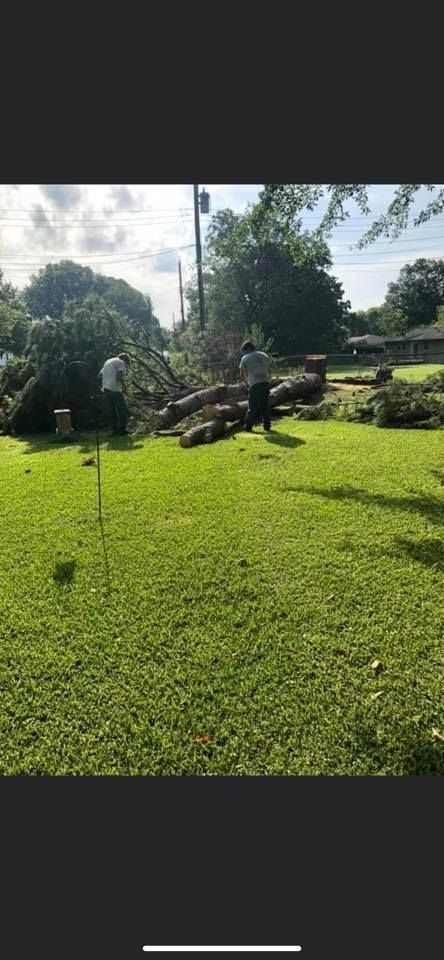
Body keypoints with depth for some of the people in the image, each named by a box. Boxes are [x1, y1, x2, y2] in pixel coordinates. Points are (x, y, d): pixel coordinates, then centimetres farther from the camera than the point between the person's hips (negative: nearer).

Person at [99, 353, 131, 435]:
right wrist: (122, 384, -1)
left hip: (106, 388, 7)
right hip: (115, 389, -7)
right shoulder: (121, 363, -2)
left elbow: (100, 374, 24)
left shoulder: (108, 361, 22)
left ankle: (115, 430, 13)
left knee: (112, 410, 12)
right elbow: (119, 377, -17)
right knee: (123, 410, 2)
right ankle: (123, 429, 0)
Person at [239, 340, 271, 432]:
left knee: (253, 407, 3)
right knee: (265, 406, 12)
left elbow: (242, 375, 4)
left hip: (254, 384, -3)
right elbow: (269, 371, 17)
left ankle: (248, 427, 5)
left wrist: (247, 383, 18)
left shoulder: (245, 358, 4)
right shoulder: (264, 355, 16)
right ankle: (267, 426, 14)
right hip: (266, 383, 4)